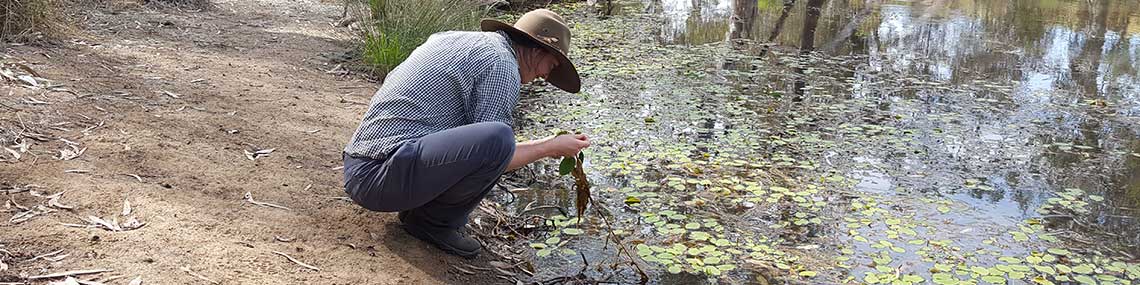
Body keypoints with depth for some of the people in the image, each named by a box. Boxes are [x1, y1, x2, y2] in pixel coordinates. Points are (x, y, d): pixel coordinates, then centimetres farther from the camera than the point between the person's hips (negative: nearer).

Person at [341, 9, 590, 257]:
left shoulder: (450, 38, 18)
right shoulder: (503, 65, -8)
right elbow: (490, 159, -10)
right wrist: (551, 147, 5)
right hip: (381, 177, -10)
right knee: (497, 139, -26)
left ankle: (417, 206, 12)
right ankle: (436, 221, -4)